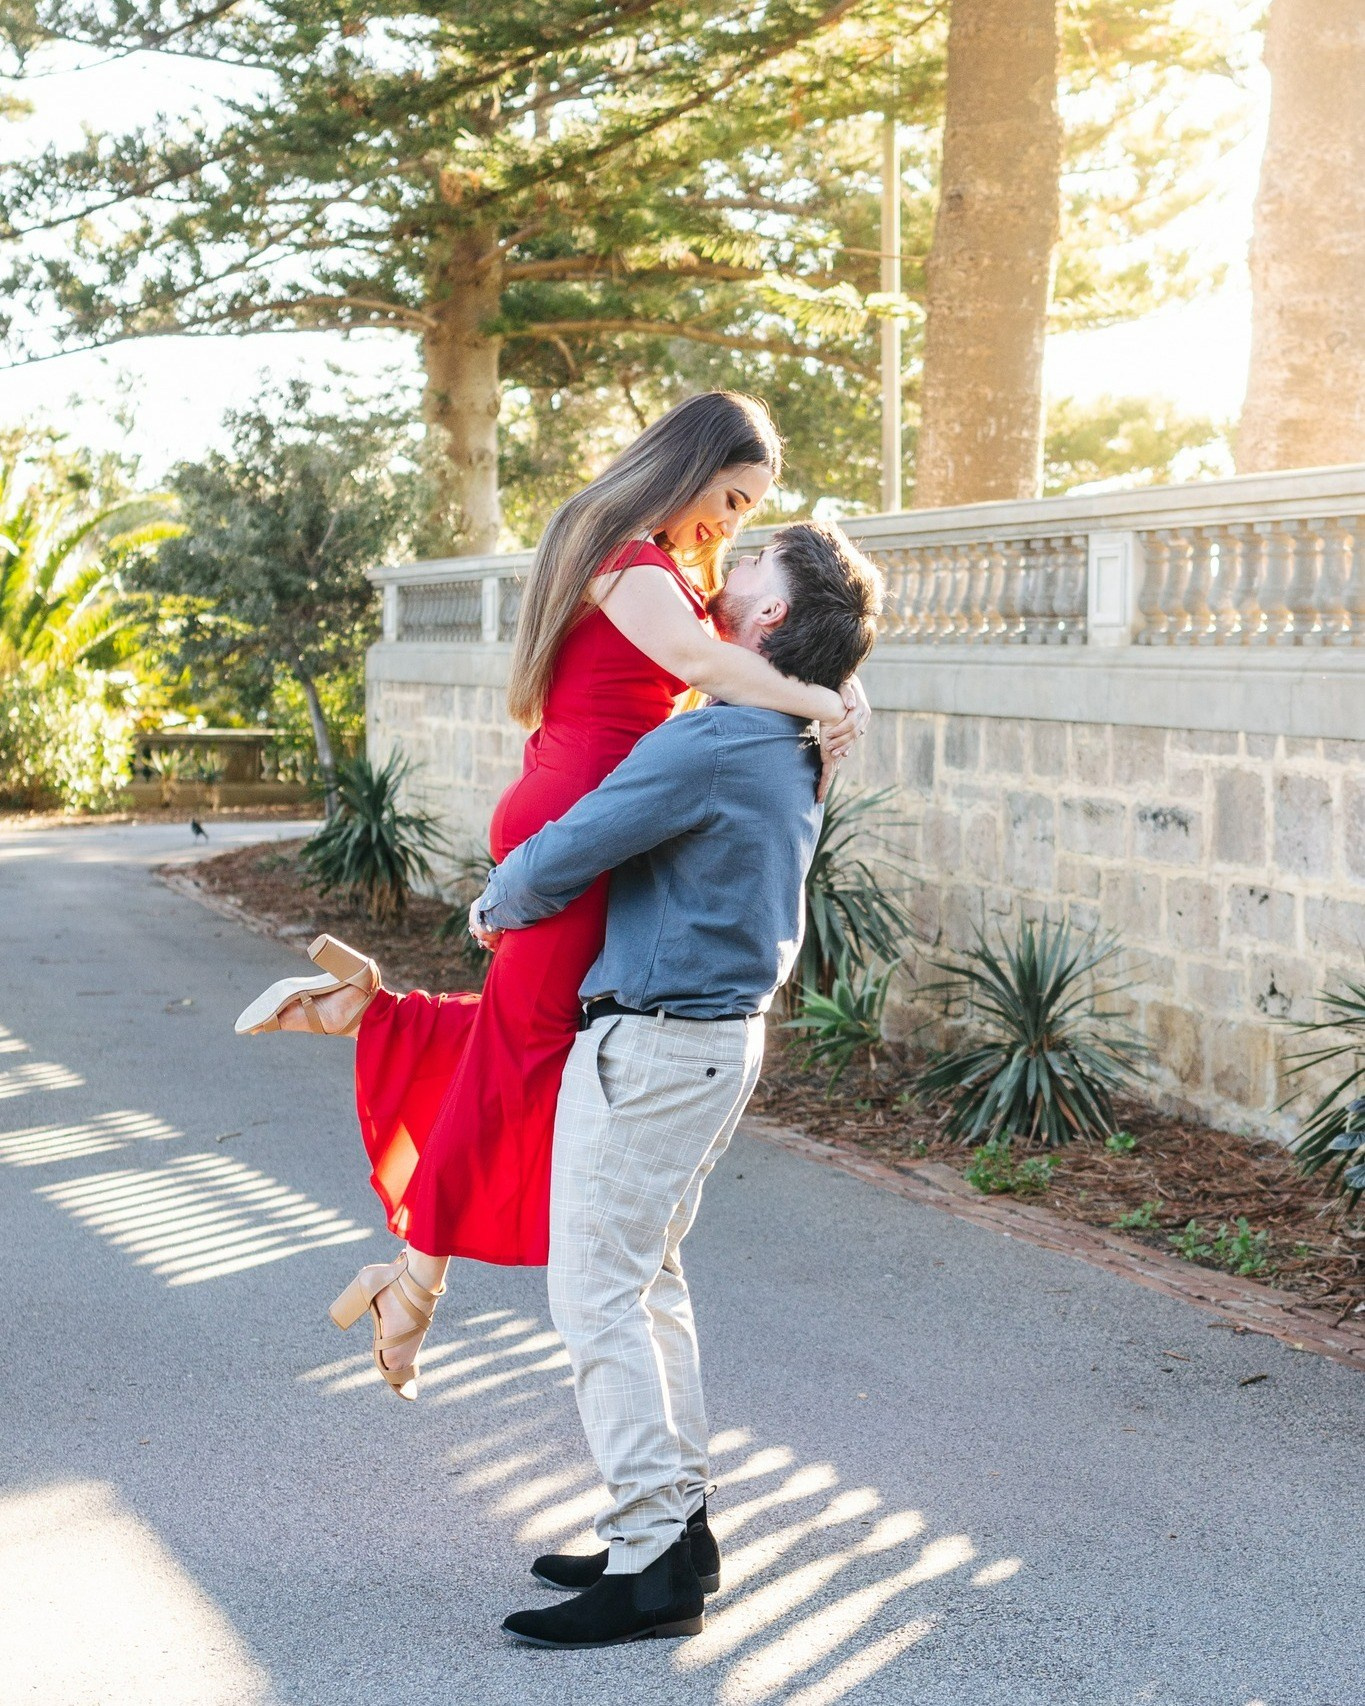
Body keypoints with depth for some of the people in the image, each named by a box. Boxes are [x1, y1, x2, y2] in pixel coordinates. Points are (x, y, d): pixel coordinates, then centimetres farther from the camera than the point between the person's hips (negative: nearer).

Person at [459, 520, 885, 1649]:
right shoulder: (792, 749, 10)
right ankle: (678, 1524, 23)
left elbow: (559, 859, -18)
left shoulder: (710, 742, -21)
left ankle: (654, 1567, -2)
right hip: (725, 1035, 10)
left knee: (597, 1291, -5)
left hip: (655, 1041, -10)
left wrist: (496, 910, 4)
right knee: (647, 1279, 17)